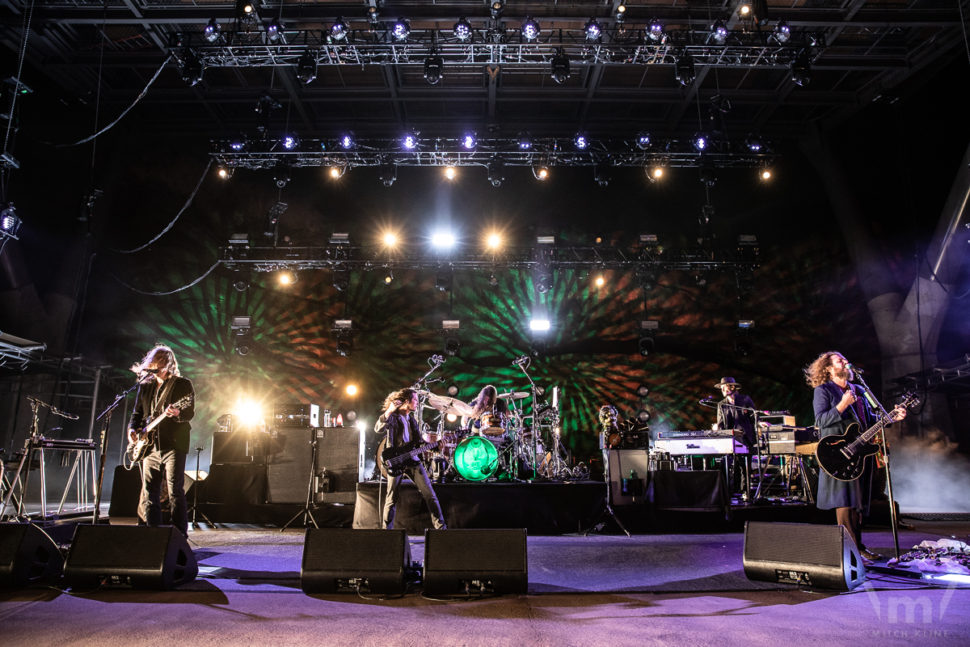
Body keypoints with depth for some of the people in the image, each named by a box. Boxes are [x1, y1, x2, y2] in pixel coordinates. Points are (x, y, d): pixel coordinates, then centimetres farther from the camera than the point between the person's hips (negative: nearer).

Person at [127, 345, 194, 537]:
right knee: (149, 492, 7)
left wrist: (177, 413, -31)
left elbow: (190, 412, -10)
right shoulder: (145, 387, 17)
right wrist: (132, 429, 4)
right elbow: (137, 413, 23)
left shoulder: (183, 385, 1)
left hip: (173, 445, -6)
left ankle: (180, 535, -6)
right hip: (150, 446, 6)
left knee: (175, 491, -9)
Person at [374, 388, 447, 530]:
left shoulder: (412, 419, 20)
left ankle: (441, 527, 2)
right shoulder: (392, 416, -1)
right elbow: (378, 429, -21)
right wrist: (389, 412, -33)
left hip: (413, 460, 6)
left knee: (430, 494, -2)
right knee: (391, 500, -2)